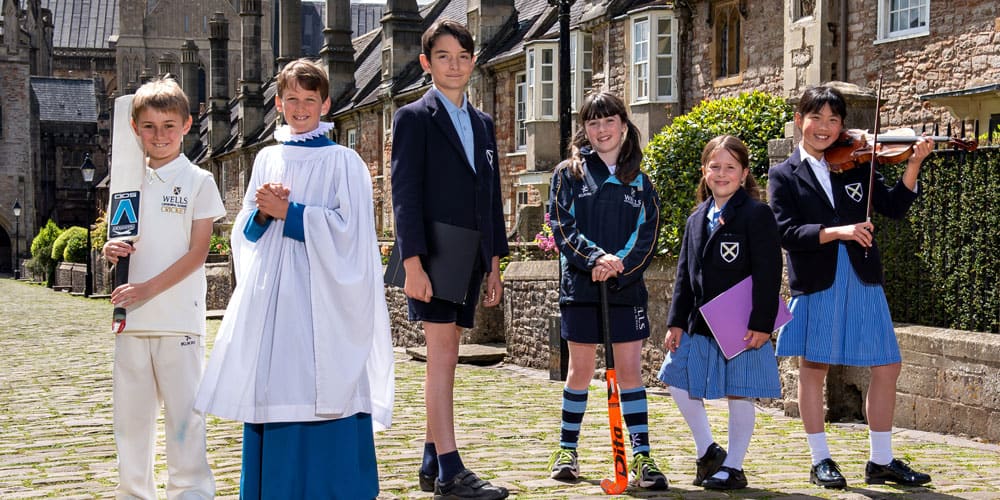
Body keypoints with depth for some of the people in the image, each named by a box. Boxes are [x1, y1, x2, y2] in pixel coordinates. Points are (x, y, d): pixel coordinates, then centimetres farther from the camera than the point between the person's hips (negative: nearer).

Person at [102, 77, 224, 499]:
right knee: (130, 413, 9)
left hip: (178, 317, -5)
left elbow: (197, 252, -6)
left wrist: (148, 289, -15)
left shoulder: (198, 181, -1)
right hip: (132, 317, 5)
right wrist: (110, 250, -4)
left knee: (183, 413, -2)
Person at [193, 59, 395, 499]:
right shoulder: (267, 159, 14)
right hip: (271, 296, 5)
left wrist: (288, 212, -11)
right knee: (272, 393, 5)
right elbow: (245, 231, 17)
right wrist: (262, 213, -5)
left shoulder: (342, 161, 0)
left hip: (321, 299, -5)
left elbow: (348, 228, -8)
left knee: (325, 393, -7)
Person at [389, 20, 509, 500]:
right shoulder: (413, 118, -2)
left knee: (444, 359, 10)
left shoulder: (483, 123, 17)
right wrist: (412, 263, -17)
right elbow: (404, 194, -9)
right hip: (433, 255, -7)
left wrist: (494, 263, 14)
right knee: (442, 356, -10)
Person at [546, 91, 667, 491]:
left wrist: (618, 267, -15)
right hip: (580, 287, -1)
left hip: (627, 288, 1)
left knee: (630, 369, -1)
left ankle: (642, 458, 0)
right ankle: (567, 450, 19)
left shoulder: (639, 183, 9)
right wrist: (596, 258, -19)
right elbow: (562, 227, -5)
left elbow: (646, 237, 2)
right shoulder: (569, 173, 5)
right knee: (581, 369, 6)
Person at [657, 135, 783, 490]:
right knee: (679, 380, 6)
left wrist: (762, 324, -18)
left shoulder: (757, 214, -8)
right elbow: (685, 274, 14)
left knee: (739, 394, 1)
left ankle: (733, 467, 14)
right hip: (699, 324, 7)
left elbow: (768, 273, -13)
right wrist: (676, 321, 7)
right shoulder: (697, 219, 12)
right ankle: (707, 450, 22)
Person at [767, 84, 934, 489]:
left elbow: (893, 207, 2)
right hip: (815, 284, -3)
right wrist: (836, 232, -23)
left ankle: (881, 461, 18)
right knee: (814, 368, 4)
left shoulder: (856, 165, 8)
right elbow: (787, 232, -11)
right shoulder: (784, 176, 1)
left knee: (886, 367, 5)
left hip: (862, 281, 3)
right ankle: (820, 461, 17)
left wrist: (914, 164, -10)